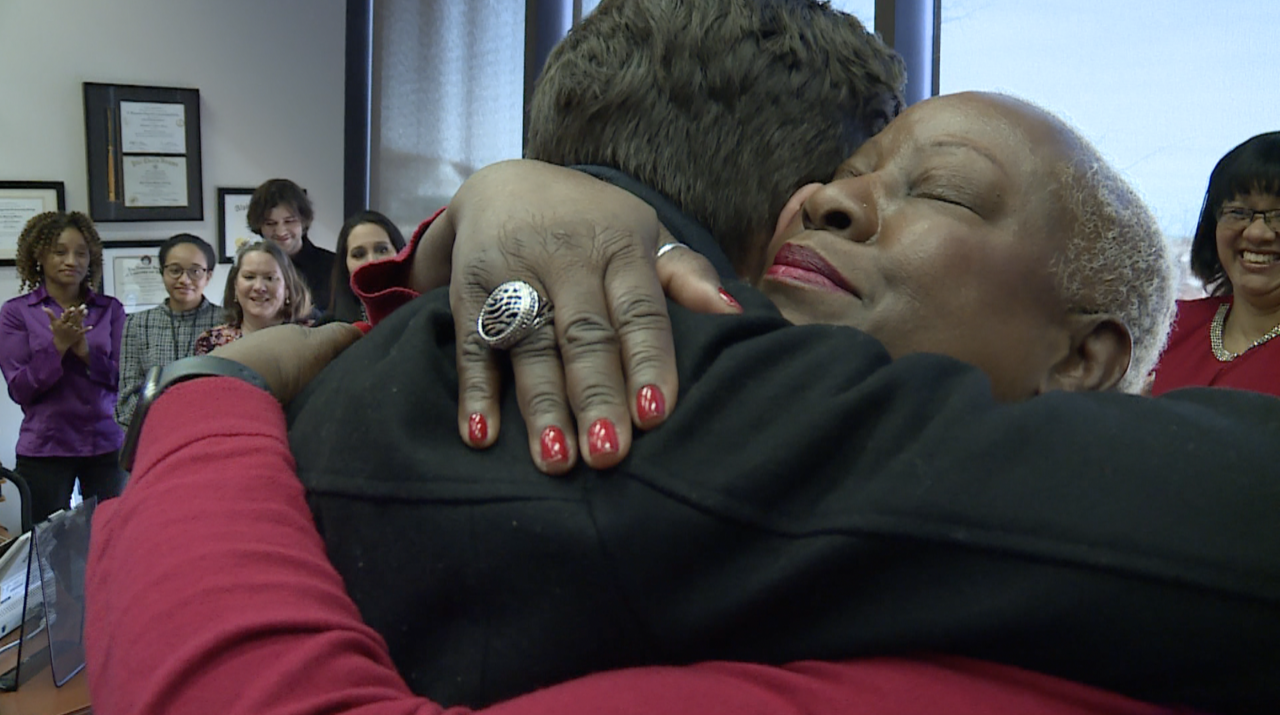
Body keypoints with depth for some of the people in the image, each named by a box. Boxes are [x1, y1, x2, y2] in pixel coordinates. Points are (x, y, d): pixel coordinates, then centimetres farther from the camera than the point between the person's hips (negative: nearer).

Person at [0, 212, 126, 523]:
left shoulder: (110, 309, 5)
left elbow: (120, 378, 0)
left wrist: (83, 348, -15)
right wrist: (57, 346, -15)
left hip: (106, 445, 1)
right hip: (44, 449, -1)